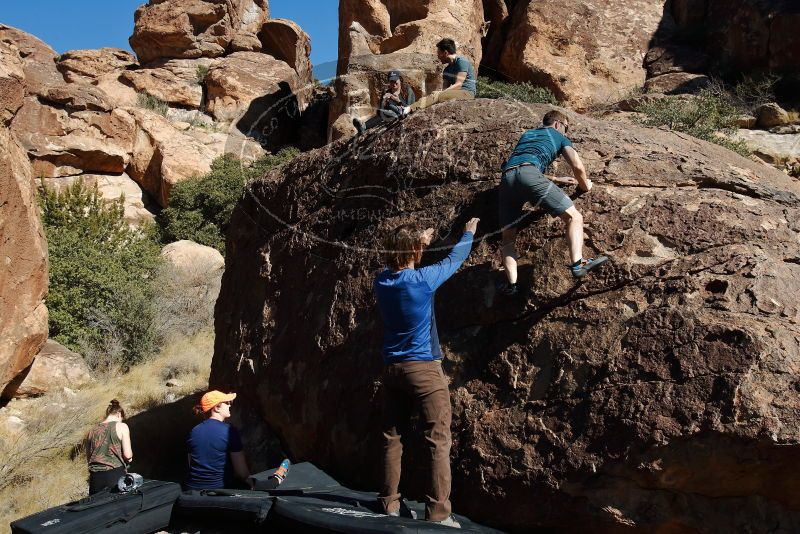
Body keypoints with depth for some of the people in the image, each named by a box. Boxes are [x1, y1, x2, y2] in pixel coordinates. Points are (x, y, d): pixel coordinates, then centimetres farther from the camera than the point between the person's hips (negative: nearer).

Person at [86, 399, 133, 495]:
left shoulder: (92, 430, 10)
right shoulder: (121, 427, -2)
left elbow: (88, 457, 15)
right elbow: (128, 455, -6)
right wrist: (129, 458, 15)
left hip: (96, 476, 4)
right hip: (115, 475, -4)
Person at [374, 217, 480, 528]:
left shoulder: (382, 281, 1)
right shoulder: (423, 279, -13)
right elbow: (454, 260, 4)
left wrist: (419, 243, 36)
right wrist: (469, 233, 22)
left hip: (392, 368, 6)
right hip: (424, 368, -6)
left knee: (391, 437, 12)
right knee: (438, 439, -3)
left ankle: (389, 504, 19)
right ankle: (438, 514, -6)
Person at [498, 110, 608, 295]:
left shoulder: (527, 134, 40)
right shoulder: (559, 137, 26)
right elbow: (578, 167, 15)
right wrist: (585, 185, 34)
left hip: (506, 177, 5)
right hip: (529, 174, -5)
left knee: (508, 235, 11)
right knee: (574, 217, -2)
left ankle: (512, 284, -4)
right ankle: (578, 264, -20)